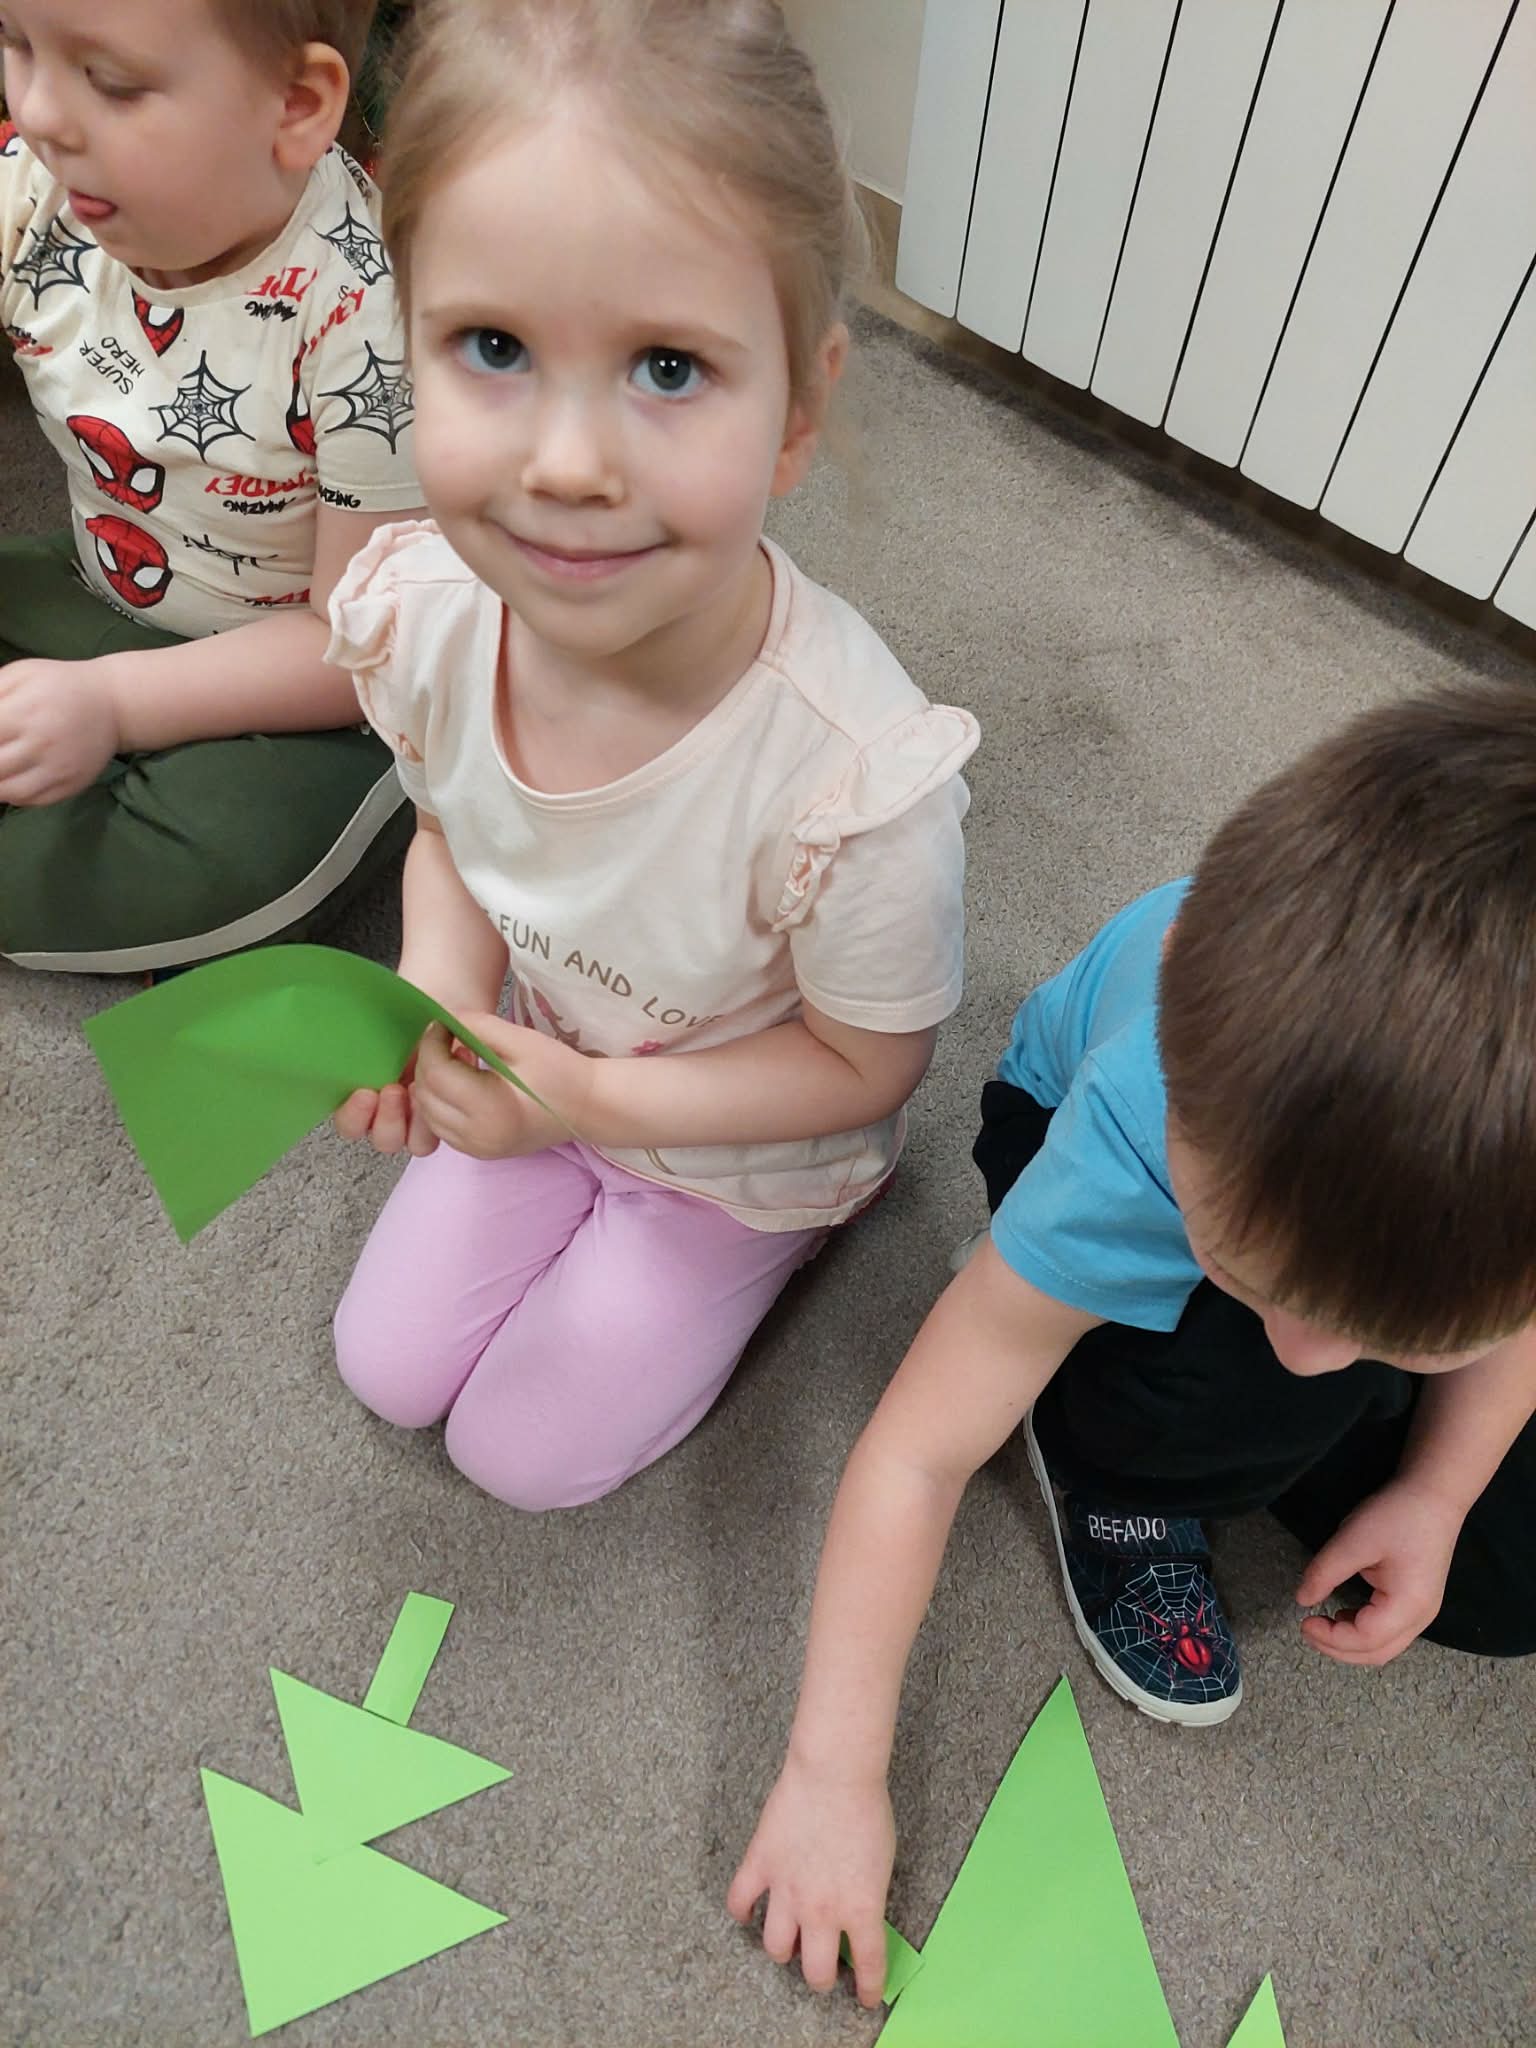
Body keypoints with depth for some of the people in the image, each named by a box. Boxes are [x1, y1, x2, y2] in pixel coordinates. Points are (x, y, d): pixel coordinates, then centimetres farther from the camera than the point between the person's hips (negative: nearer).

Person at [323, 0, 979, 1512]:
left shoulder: (857, 783, -40)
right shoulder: (418, 609, -26)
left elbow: (865, 1063, -21)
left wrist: (590, 1102, -27)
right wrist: (438, 990, -21)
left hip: (743, 1148, -4)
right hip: (539, 1072, 4)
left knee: (526, 1449, 11)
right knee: (386, 1371, 18)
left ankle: (745, 1257, 29)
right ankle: (590, 1220, 36)